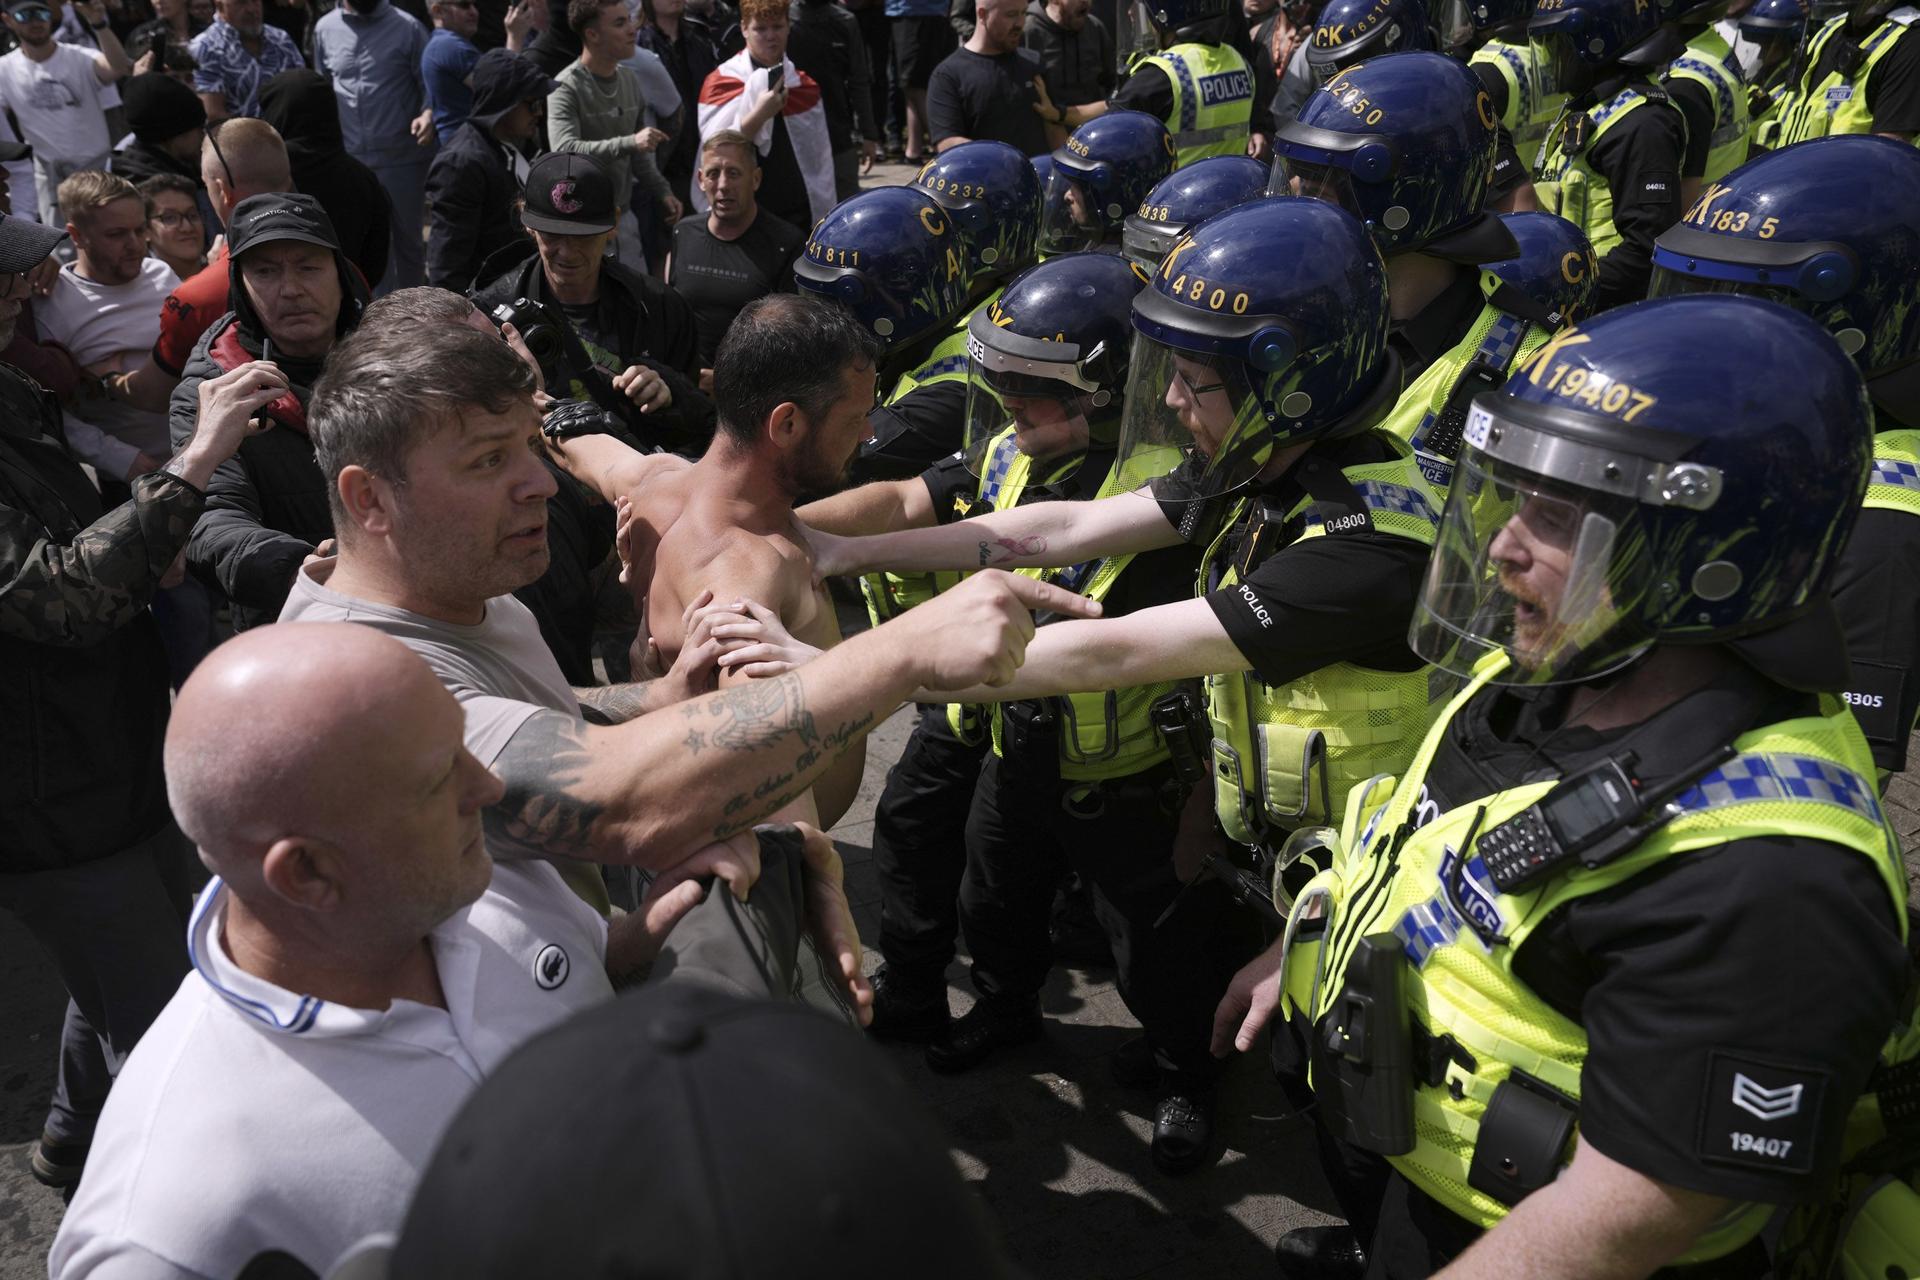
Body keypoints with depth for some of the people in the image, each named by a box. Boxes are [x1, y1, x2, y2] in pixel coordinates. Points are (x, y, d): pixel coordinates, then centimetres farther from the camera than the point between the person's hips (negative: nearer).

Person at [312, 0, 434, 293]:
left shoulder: (407, 27, -4)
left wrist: (428, 114, -24)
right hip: (349, 159, 3)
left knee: (407, 240, 10)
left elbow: (430, 84, -4)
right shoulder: (325, 28, 8)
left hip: (402, 158, -3)